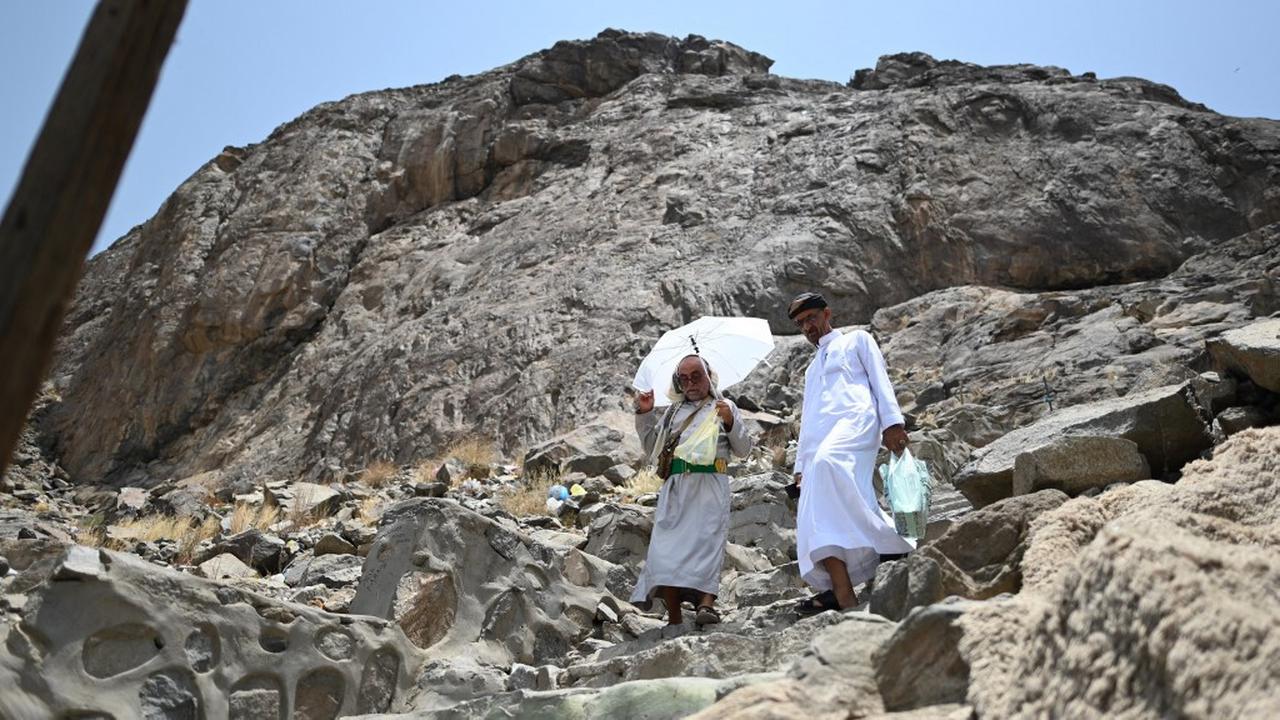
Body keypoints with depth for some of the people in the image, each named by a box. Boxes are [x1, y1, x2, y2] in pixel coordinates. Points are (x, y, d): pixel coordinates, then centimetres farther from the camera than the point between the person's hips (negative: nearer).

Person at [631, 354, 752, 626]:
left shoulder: (725, 406, 17)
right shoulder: (673, 411, 26)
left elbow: (744, 449, 10)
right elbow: (652, 448, 25)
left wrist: (730, 422, -7)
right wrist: (644, 415, 14)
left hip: (709, 484, -3)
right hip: (675, 485, 3)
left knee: (706, 539, -19)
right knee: (666, 544, -10)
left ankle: (706, 603, -30)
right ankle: (674, 618, -10)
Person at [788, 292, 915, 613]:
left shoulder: (856, 340, 24)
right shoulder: (812, 368, 39)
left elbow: (880, 380, 8)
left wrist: (892, 421, -9)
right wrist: (800, 465, 21)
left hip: (856, 421, -6)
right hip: (819, 449, 6)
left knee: (827, 462, -39)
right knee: (814, 518, -15)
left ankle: (889, 542, -39)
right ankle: (843, 594, -23)